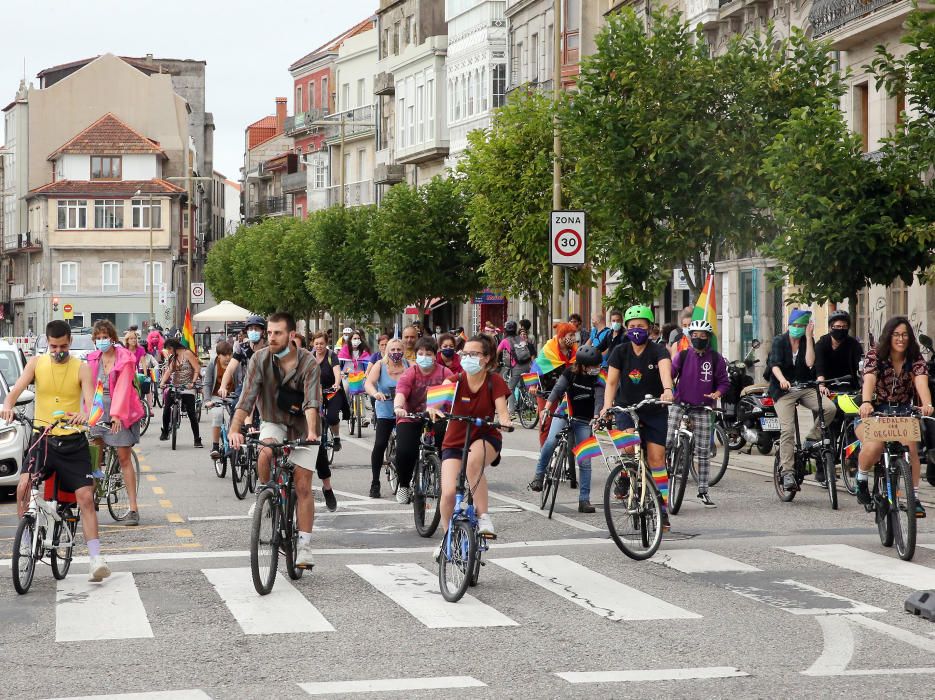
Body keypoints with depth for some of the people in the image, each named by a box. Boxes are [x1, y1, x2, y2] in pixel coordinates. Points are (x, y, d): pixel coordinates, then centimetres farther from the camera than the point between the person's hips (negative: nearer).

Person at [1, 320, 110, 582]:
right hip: (42, 439, 1)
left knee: (85, 497, -7)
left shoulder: (81, 368, 0)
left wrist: (86, 415, -37)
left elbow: (90, 400, -13)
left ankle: (96, 558, -4)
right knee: (24, 486, -20)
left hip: (73, 442, -1)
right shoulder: (36, 363, 4)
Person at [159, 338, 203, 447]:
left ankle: (197, 439, -4)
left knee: (191, 413, -7)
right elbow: (168, 371, 1)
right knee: (166, 409, -8)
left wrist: (193, 382, -21)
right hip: (174, 388, 5)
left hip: (187, 389, -5)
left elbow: (197, 369, -10)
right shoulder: (173, 357, 13)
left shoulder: (187, 354, -5)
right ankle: (165, 432, 12)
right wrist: (162, 382, -15)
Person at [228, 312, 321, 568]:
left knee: (303, 486, -6)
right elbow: (247, 397, -21)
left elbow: (311, 402, -30)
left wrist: (311, 432, -47)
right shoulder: (260, 359, -14)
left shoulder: (307, 362, -20)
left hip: (301, 427, -1)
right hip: (273, 423, 1)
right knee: (266, 452, -33)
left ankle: (304, 547, 1)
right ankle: (266, 492, -4)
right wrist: (235, 430, -35)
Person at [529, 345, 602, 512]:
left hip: (583, 421, 0)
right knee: (551, 442, -28)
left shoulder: (598, 378, -10)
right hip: (563, 415, 0)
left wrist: (597, 418, -35)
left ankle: (584, 500, 1)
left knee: (584, 461, -4)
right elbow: (558, 390, -12)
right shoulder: (570, 372, -9)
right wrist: (546, 408, -26)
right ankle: (539, 475, -10)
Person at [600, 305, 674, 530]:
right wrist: (606, 407, -23)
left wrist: (667, 390, -53)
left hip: (654, 412, -1)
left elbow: (665, 370, -32)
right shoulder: (620, 351, -4)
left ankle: (662, 509, 5)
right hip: (626, 408, 1)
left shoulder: (657, 351, -12)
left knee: (656, 458, -3)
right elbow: (612, 382, -7)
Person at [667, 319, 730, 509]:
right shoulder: (683, 356, 0)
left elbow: (724, 381, 6)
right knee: (667, 441, -18)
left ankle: (703, 491, 11)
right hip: (680, 403, -1)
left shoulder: (716, 359, 0)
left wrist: (717, 393, -14)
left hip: (703, 408, 1)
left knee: (704, 451, 3)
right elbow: (668, 374, -1)